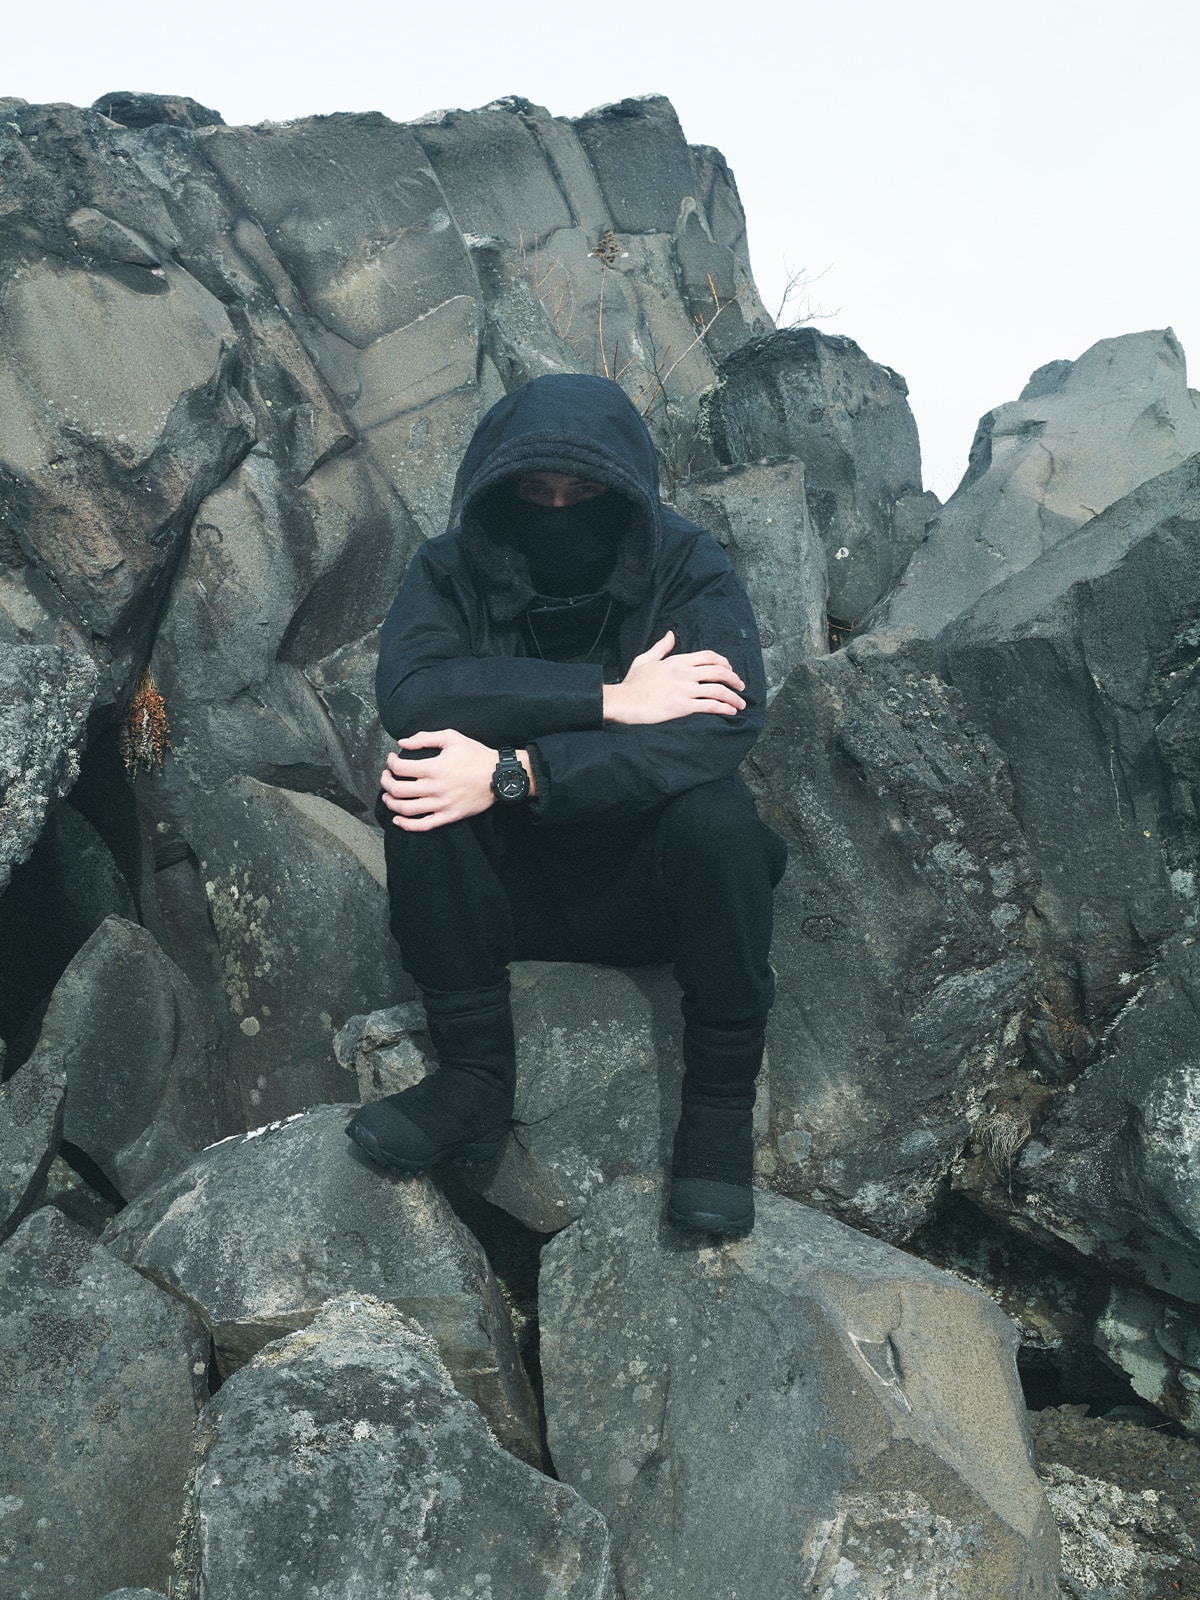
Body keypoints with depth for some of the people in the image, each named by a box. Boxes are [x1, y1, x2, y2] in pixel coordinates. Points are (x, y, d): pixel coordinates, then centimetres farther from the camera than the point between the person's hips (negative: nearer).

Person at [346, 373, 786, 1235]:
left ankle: (720, 1110, -14)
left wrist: (512, 773, -35)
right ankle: (475, 1080, -13)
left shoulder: (690, 572, -10)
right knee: (419, 784, -24)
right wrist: (607, 698, -31)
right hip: (511, 883, 2)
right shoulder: (456, 570, -5)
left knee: (717, 815, -31)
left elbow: (718, 729, -29)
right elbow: (410, 689, -26)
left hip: (646, 887, -1)